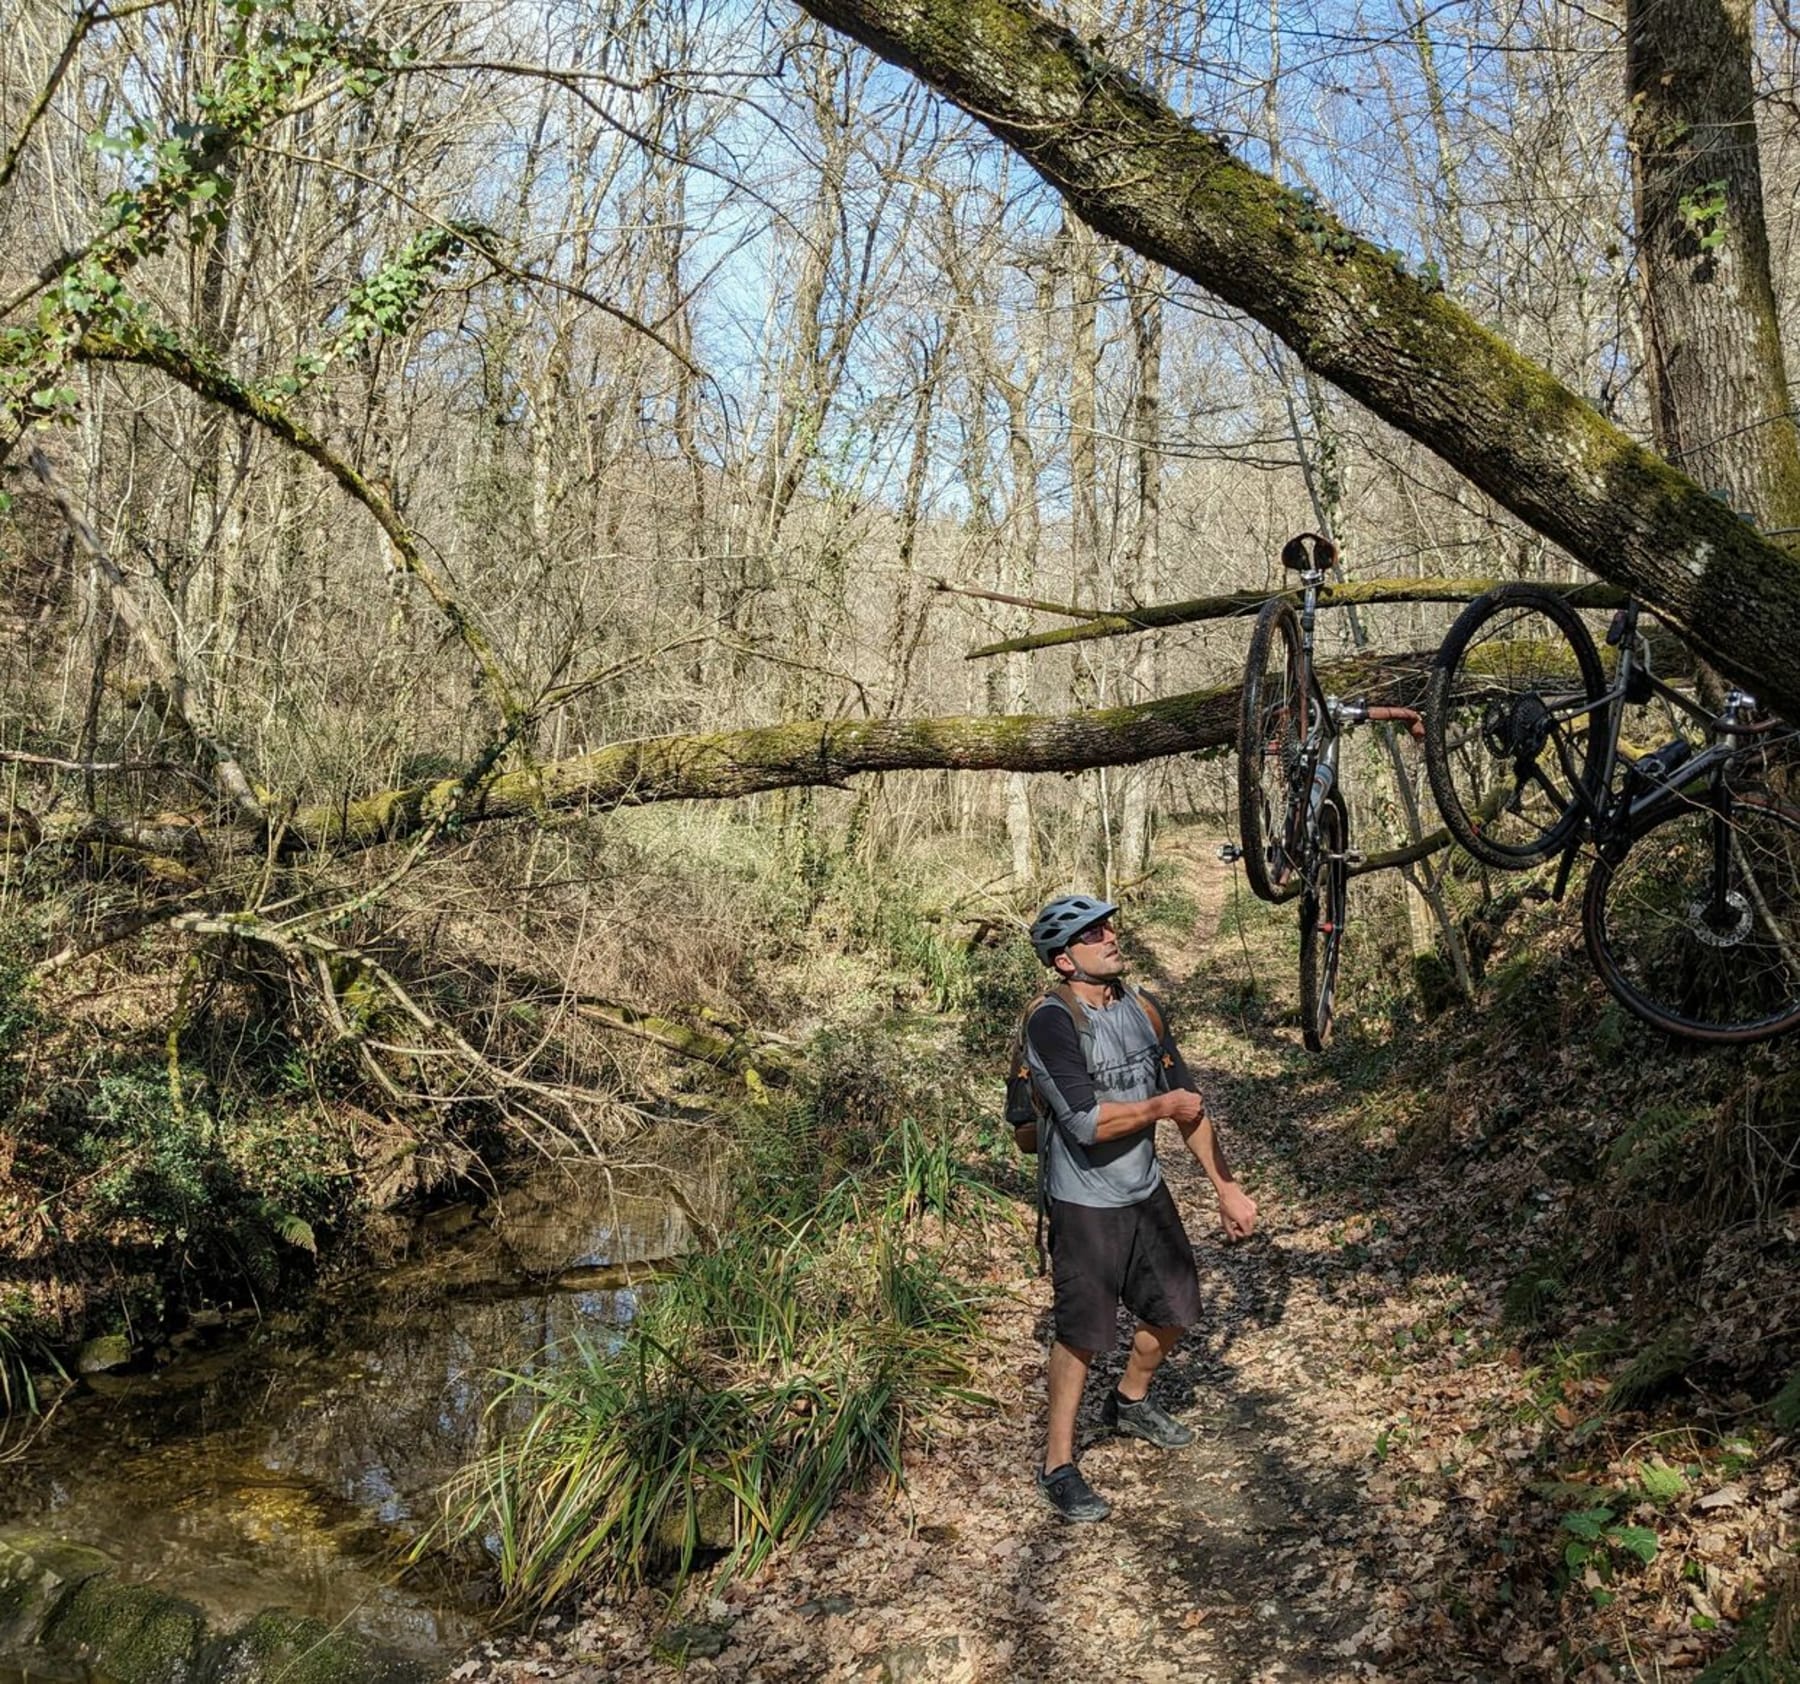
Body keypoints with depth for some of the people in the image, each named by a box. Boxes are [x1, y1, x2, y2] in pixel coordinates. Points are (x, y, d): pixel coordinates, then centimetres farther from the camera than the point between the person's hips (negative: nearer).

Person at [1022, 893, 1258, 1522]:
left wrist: (1227, 1189, 6)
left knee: (1175, 1308, 18)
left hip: (1146, 1192, 7)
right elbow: (1088, 1121, -29)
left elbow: (1189, 1105, 6)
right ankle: (1058, 1467, 19)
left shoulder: (1143, 1011, 0)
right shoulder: (1051, 1022, -22)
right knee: (1082, 1332, 2)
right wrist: (1163, 1105, -15)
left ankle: (1130, 1403, 46)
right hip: (1085, 1204, -7)